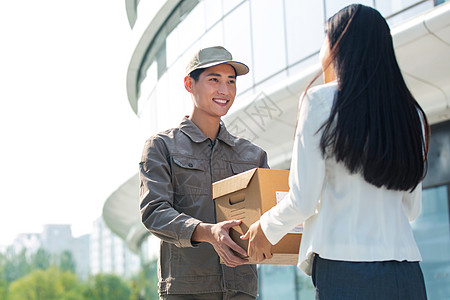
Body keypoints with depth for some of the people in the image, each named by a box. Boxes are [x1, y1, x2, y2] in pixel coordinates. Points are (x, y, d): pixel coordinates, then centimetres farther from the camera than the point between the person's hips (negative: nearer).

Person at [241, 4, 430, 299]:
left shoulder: (322, 100, -3)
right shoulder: (411, 112, 12)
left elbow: (303, 201, -6)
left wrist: (265, 229, 13)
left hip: (345, 267, -5)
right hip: (407, 275, 5)